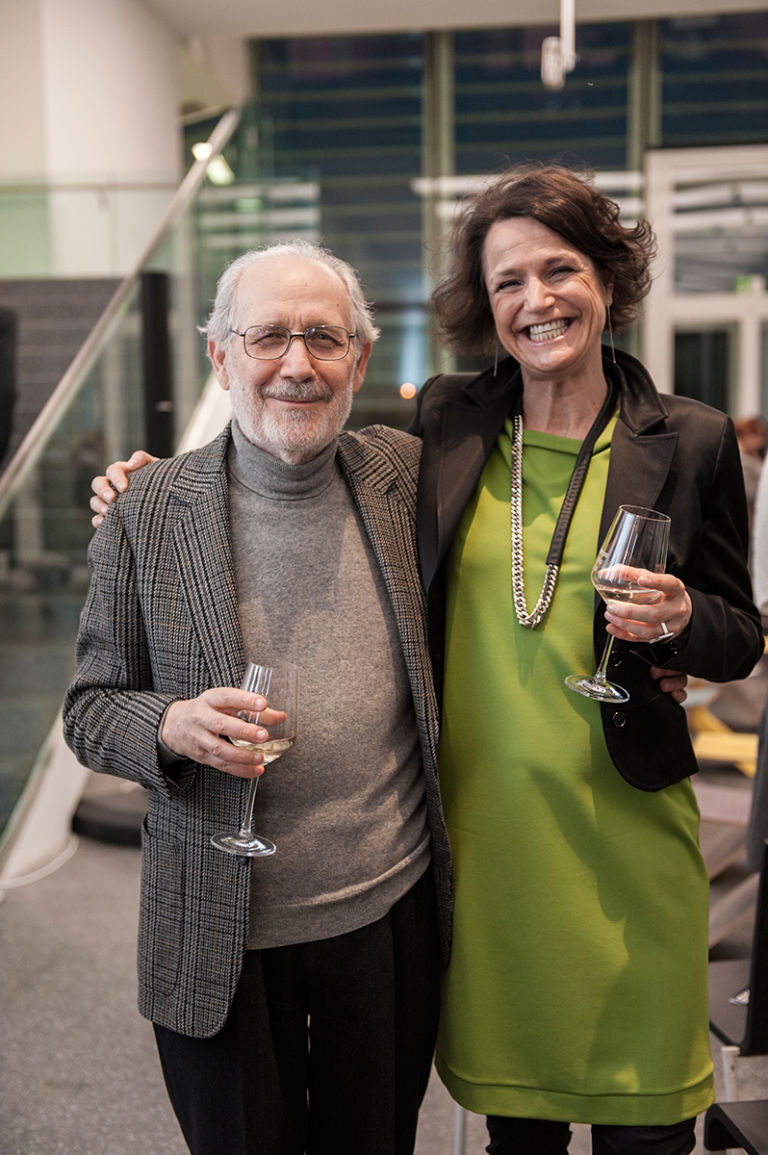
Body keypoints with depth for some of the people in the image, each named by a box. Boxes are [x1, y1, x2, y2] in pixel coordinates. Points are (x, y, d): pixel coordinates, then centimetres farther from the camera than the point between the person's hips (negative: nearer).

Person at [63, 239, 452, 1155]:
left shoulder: (410, 477, -3)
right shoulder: (148, 511, -8)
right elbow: (89, 709, -3)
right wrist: (173, 727, -21)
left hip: (393, 912, 2)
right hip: (223, 940, -1)